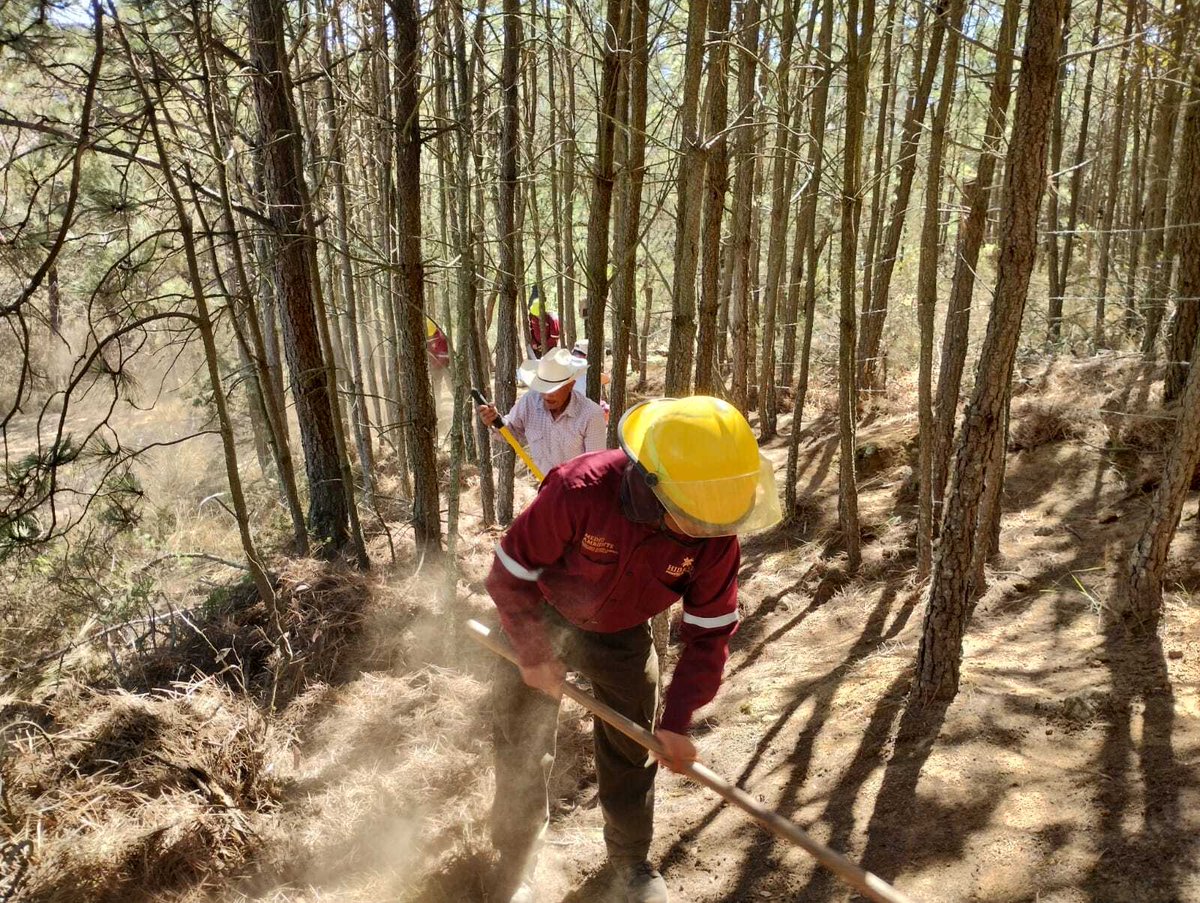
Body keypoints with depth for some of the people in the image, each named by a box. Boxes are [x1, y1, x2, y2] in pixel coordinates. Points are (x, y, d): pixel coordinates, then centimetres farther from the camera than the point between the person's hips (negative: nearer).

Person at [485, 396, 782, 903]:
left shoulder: (716, 535, -28)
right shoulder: (579, 491, -39)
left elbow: (710, 632, -16)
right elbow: (509, 574, -25)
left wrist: (677, 721, -20)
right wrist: (534, 654, -22)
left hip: (622, 634, 3)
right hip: (540, 619, -2)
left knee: (630, 751, 11)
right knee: (522, 752, 7)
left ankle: (630, 861, 37)